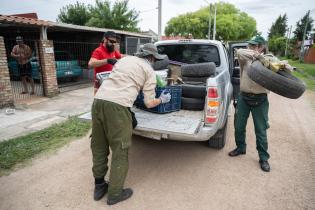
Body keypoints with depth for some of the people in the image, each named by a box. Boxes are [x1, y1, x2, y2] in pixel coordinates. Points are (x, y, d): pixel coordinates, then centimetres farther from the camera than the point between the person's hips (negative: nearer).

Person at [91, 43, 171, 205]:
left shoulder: (125, 59, 26)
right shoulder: (150, 71, 11)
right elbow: (149, 103, 10)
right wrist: (162, 99, 30)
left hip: (98, 100, 7)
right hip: (118, 106, -6)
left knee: (98, 146, 18)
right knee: (120, 151, 9)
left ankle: (99, 186, 35)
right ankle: (115, 194, 23)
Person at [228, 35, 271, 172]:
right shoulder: (245, 59, 1)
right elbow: (240, 52, -20)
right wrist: (253, 54, -39)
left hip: (260, 100, -2)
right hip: (243, 98, 2)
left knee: (261, 131, 6)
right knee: (239, 126, 13)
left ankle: (263, 158, 22)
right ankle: (240, 148, 37)